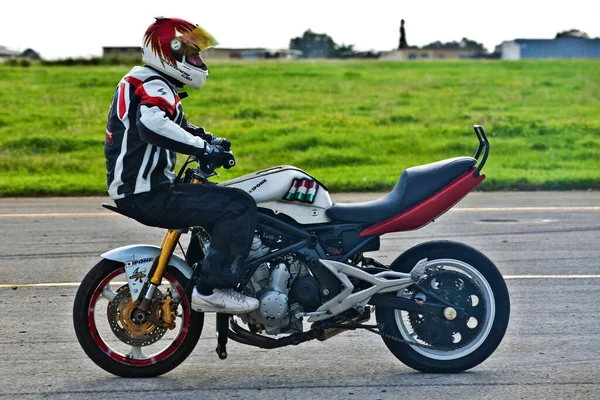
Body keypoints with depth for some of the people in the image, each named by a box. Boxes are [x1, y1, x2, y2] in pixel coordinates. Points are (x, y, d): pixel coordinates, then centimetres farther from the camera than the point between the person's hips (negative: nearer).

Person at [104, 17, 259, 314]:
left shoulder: (142, 81, 20)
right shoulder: (155, 86, -13)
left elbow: (177, 127, 31)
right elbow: (151, 125, -37)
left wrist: (209, 139, 11)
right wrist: (205, 149, -33)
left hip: (132, 190, 11)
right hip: (149, 196, -11)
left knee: (222, 198, 27)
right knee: (239, 207, -18)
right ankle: (213, 288, -19)